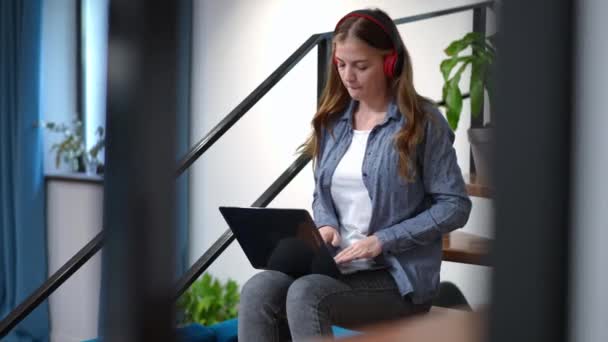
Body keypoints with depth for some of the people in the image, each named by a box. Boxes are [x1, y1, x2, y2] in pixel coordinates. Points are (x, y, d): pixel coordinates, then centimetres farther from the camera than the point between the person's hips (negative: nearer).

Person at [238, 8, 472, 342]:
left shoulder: (422, 121, -6)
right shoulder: (333, 120, 11)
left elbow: (455, 206, -7)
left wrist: (383, 241, -16)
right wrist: (326, 225, -3)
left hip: (397, 275, -5)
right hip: (335, 264, 5)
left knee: (306, 295, -32)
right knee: (257, 291, -23)